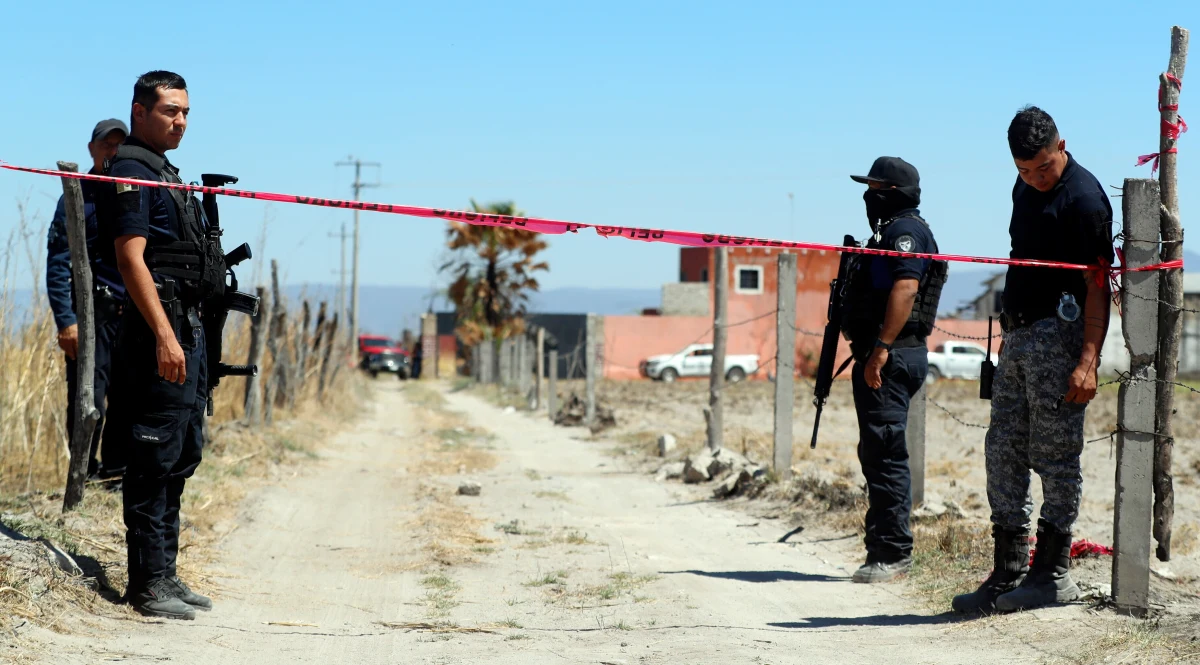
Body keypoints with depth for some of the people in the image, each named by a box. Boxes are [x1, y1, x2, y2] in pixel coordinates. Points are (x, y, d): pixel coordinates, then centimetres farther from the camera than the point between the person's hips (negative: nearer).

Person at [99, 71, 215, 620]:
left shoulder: (165, 172, 21)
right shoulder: (132, 170, -9)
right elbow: (130, 257, -18)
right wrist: (164, 336, -24)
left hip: (187, 328, 10)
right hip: (159, 329, -10)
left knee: (179, 459, 12)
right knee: (155, 461, -8)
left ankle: (164, 575, 18)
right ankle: (148, 585, -6)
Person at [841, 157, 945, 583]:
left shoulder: (905, 231, -11)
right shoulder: (890, 231, 23)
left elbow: (905, 289, -24)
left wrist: (881, 349, -29)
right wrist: (853, 329, 21)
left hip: (891, 358, -11)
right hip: (880, 357, 11)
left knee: (886, 453, -11)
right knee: (876, 453, 13)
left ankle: (892, 554, -11)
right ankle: (884, 549, 18)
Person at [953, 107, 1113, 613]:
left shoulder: (1083, 197, -12)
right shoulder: (1026, 188, 15)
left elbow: (1098, 286, -16)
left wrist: (1088, 360, -23)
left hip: (1059, 337, -9)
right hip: (1018, 334, 9)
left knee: (1055, 456, -4)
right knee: (1003, 452, 8)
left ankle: (1053, 573, 3)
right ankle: (1009, 572, 13)